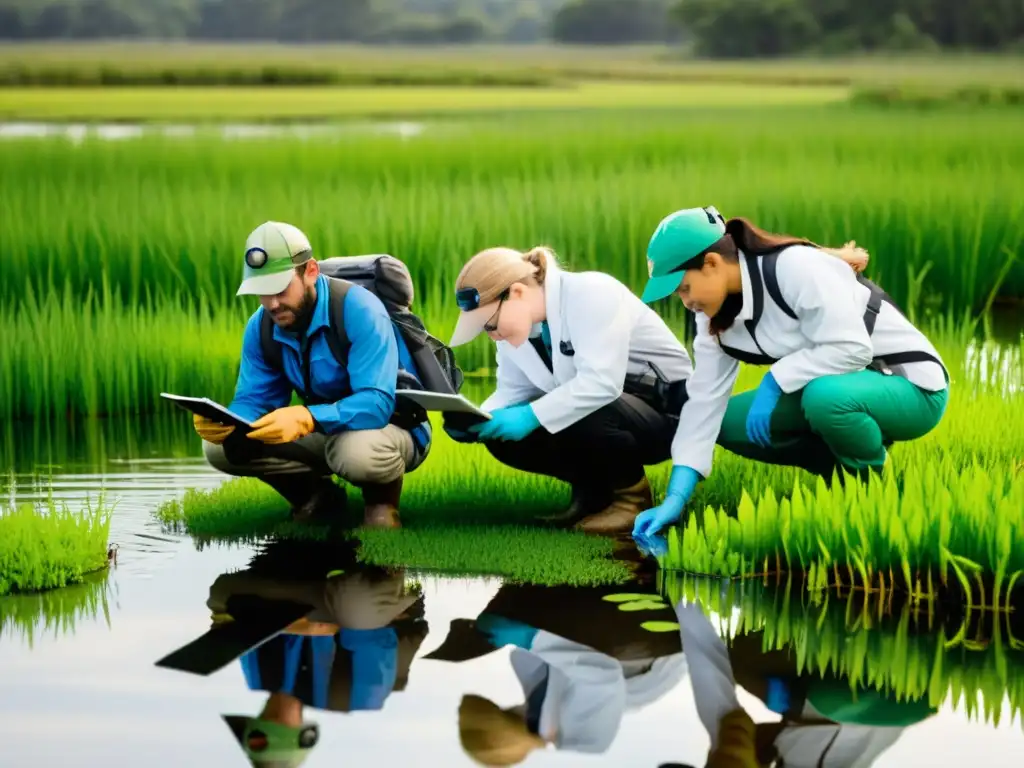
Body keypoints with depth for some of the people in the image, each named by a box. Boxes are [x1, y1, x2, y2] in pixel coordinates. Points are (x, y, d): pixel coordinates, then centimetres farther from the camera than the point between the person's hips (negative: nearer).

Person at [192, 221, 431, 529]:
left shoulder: (359, 311, -28)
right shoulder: (260, 328, -8)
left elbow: (376, 403, -37)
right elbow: (253, 401, -7)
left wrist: (306, 419, -54)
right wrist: (225, 422, -33)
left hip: (392, 426, -6)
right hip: (326, 432, 6)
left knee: (359, 451, -43)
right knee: (219, 446, -11)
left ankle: (382, 500, -6)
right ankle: (315, 493, 11)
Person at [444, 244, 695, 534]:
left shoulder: (592, 294, -25)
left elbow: (601, 383, -33)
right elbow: (511, 391, 3)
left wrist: (530, 417, -35)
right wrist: (475, 421, -17)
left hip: (664, 410, -8)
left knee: (586, 416, -38)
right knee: (503, 437, -11)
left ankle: (630, 493, -10)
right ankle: (594, 490, 7)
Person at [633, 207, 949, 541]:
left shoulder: (795, 267, -25)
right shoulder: (717, 314, -1)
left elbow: (852, 349, -30)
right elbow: (705, 400, -3)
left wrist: (774, 381, -25)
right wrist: (676, 497, -11)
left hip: (911, 387, -8)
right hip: (840, 387, 8)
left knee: (824, 396, -38)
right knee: (731, 421, -2)